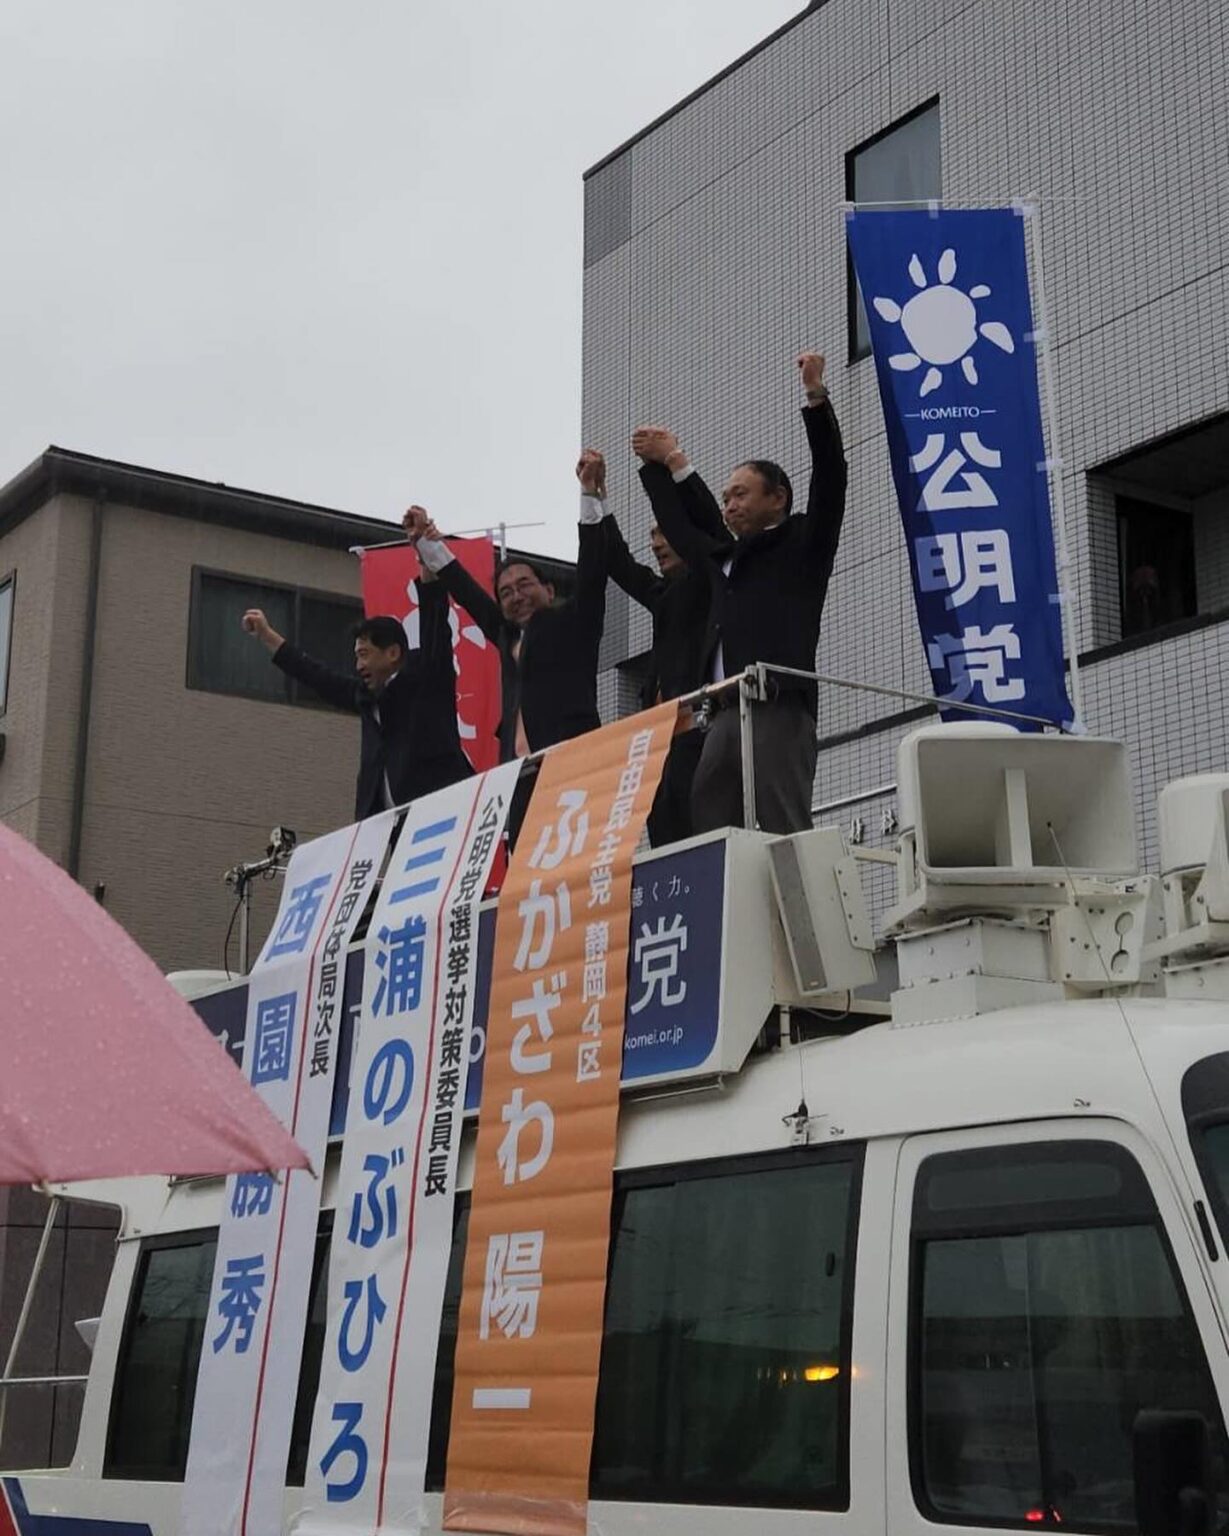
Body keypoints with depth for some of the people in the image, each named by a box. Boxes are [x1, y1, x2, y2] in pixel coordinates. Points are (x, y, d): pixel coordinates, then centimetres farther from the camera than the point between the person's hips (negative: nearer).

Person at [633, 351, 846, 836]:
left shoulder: (801, 545, 10)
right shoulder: (726, 558, 27)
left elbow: (830, 478, -1)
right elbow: (686, 528, 44)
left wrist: (816, 397, -7)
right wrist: (673, 463, 48)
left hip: (779, 709, -7)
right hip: (726, 714, 7)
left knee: (784, 831, -14)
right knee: (708, 831, -3)